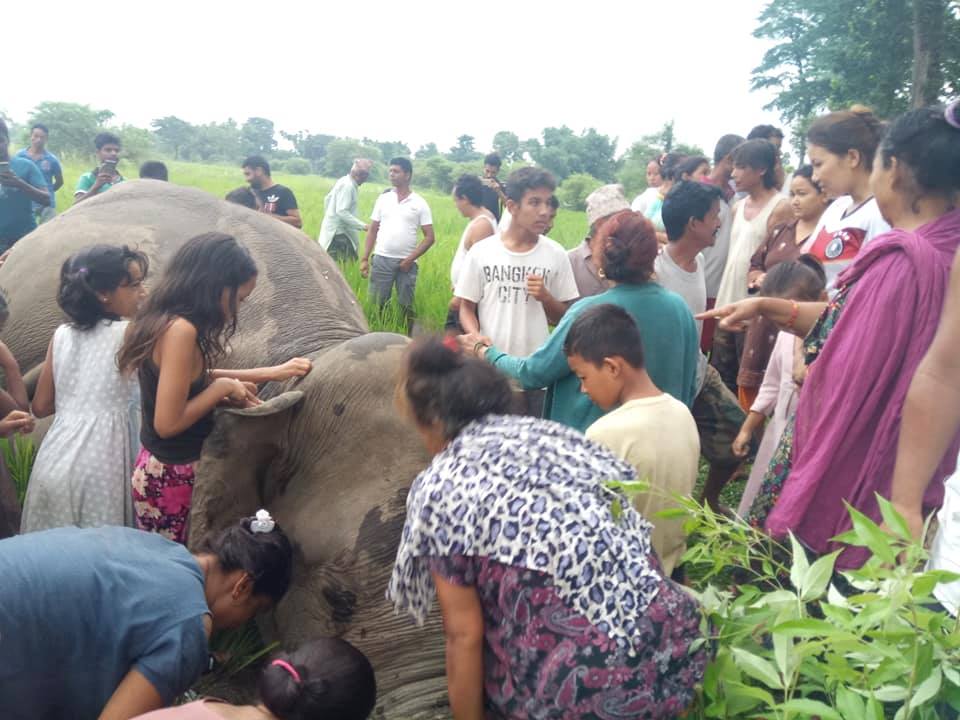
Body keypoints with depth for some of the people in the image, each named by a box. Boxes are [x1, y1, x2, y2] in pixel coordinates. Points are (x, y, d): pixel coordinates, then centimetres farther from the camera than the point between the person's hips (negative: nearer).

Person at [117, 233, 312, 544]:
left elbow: (193, 381, 17)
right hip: (171, 476, -9)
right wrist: (223, 387, -14)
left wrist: (269, 373, 15)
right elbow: (168, 423, -26)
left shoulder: (167, 320, 4)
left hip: (163, 468, 9)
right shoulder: (180, 330, -25)